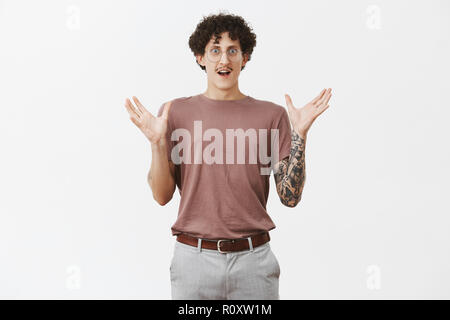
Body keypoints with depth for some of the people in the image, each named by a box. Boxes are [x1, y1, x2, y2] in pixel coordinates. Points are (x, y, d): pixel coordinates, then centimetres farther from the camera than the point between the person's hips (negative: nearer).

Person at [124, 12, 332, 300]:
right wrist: (157, 142, -12)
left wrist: (300, 134, -10)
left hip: (253, 258, 0)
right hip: (193, 256, 0)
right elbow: (162, 195, 0)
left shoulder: (272, 115, 3)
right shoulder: (175, 112, 3)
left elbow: (290, 196, -1)